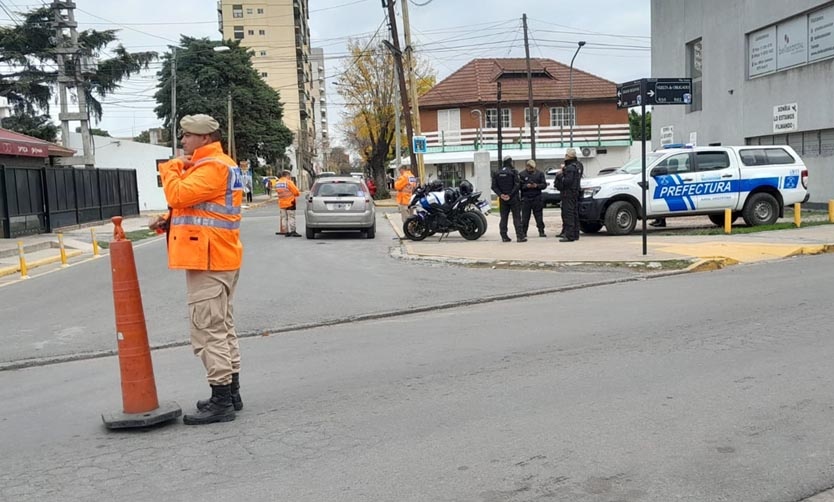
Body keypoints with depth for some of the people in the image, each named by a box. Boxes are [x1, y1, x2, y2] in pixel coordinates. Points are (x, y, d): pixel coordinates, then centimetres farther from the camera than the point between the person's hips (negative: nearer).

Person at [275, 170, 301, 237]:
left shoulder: (277, 183, 9)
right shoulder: (288, 182, -12)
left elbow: (278, 192, 13)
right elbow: (296, 192, -11)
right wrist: (298, 193, 10)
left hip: (281, 203, 6)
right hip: (290, 203, -6)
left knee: (284, 218, 10)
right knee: (291, 217, -3)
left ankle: (285, 231, 8)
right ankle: (292, 231, -7)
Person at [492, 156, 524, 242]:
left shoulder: (496, 173, 6)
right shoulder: (513, 172, -7)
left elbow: (494, 186, -1)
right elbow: (517, 185, -15)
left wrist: (500, 194, -8)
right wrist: (510, 195, -13)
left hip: (502, 199, 4)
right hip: (513, 198, -4)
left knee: (503, 218, 8)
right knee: (517, 217, -1)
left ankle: (504, 236, 6)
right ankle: (520, 236, -4)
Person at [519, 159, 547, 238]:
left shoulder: (540, 174, 8)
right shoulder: (522, 174, 5)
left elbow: (544, 185, 4)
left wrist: (536, 185, -13)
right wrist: (526, 186, -16)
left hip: (537, 199, 1)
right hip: (526, 199, -1)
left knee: (539, 217, 2)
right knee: (525, 217, 0)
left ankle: (541, 232, 7)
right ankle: (523, 233, 7)